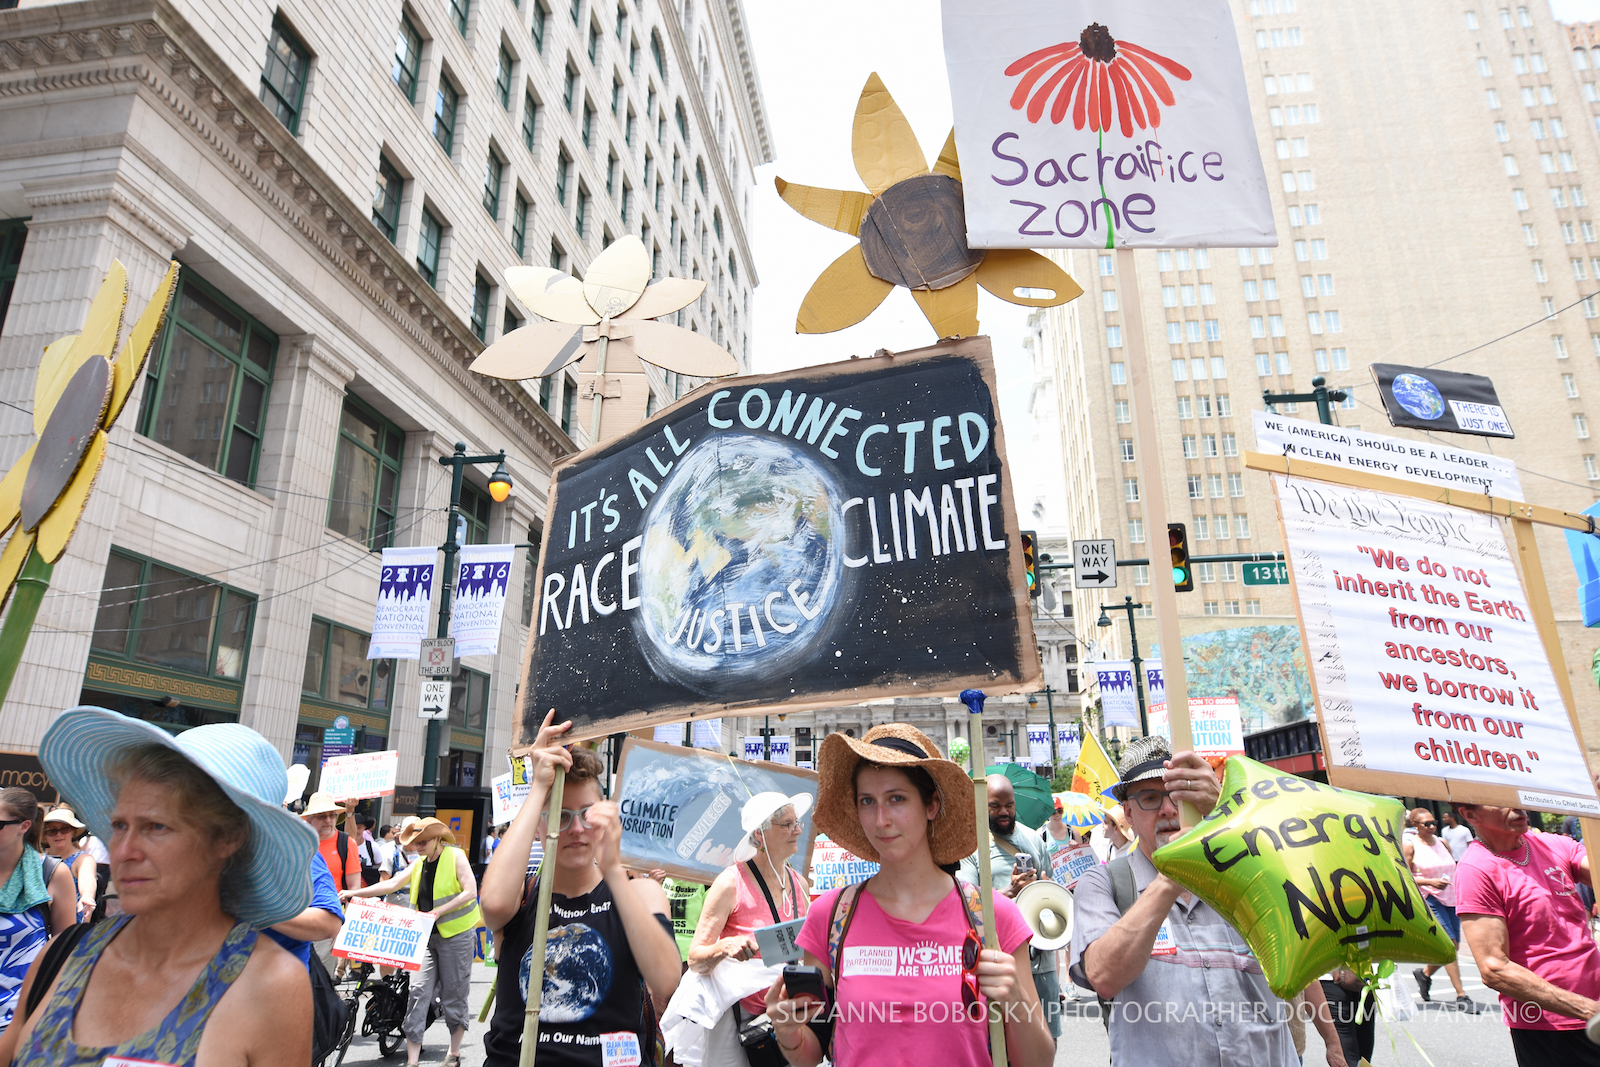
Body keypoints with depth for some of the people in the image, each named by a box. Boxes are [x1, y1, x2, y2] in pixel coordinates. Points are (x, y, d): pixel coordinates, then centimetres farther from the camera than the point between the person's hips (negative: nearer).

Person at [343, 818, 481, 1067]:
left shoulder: (455, 856, -9)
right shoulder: (419, 864, 12)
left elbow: (470, 892, -15)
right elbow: (393, 883, 9)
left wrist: (438, 911, -20)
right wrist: (355, 893, 1)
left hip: (457, 935, -6)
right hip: (427, 936, 6)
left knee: (453, 995, 4)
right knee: (419, 991, -2)